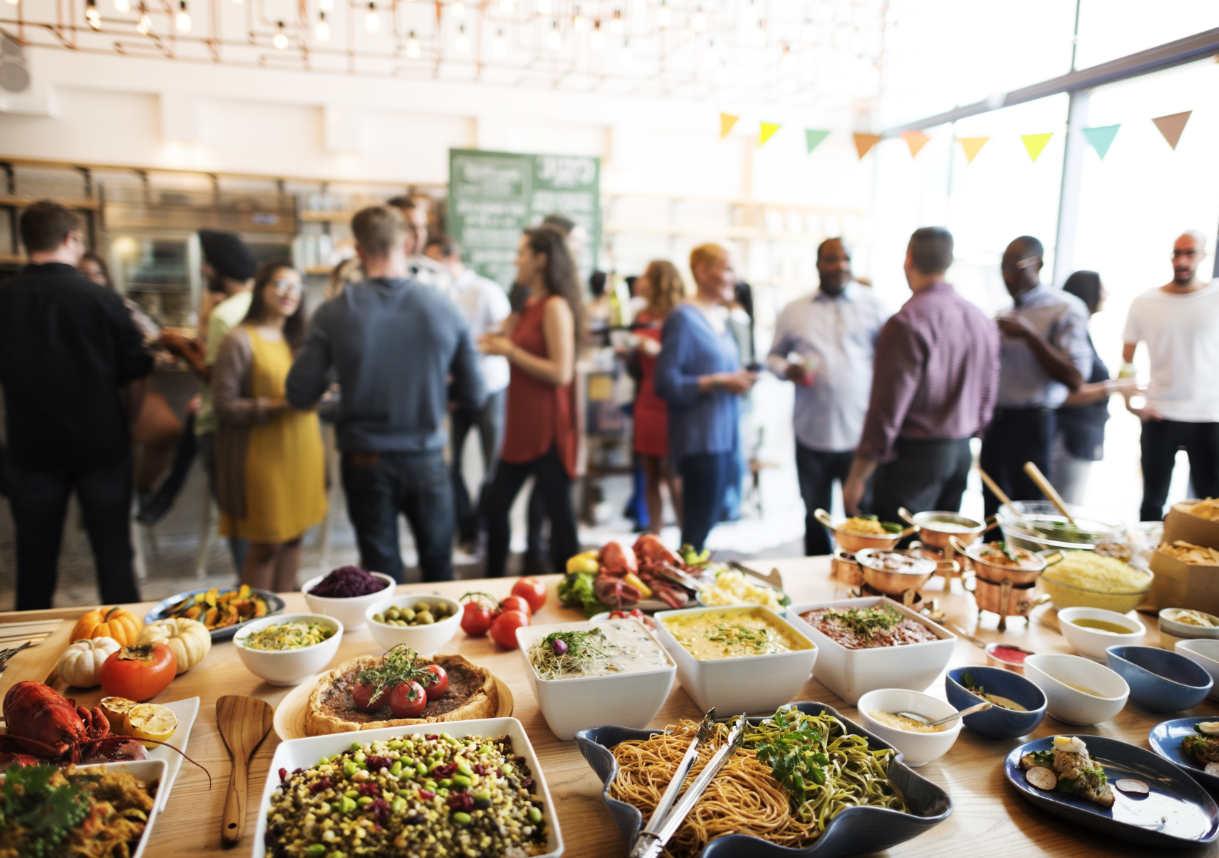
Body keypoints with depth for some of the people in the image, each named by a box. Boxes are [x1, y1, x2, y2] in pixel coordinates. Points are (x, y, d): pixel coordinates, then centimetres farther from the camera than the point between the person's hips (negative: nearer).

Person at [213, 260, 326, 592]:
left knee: (293, 537, 13)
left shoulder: (297, 339, 14)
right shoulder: (240, 340, -9)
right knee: (265, 546, 1)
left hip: (302, 451, 7)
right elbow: (224, 405, -12)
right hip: (264, 456, -7)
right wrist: (277, 406, -21)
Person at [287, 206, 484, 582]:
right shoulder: (446, 310, -10)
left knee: (382, 573, 14)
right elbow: (472, 396, -4)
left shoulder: (334, 313, -12)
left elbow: (299, 396, -7)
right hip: (426, 460, 1)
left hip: (366, 463, 0)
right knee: (438, 567, 19)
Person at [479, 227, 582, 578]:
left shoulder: (555, 307, -13)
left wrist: (510, 351, -14)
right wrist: (497, 342, 8)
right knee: (496, 505, 14)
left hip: (547, 427, -9)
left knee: (559, 512, 1)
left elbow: (561, 372, -20)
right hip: (521, 426, 9)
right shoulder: (528, 306, 14)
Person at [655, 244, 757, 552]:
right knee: (697, 529, -5)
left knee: (706, 523, 14)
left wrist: (740, 378, 5)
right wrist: (719, 381, -19)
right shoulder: (683, 318, -11)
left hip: (722, 436, 9)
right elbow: (666, 383, -17)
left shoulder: (720, 317, 16)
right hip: (699, 439, -9)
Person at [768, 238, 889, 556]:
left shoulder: (872, 304, 4)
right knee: (815, 517, 15)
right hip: (812, 434, 2)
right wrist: (787, 369, -6)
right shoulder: (794, 311, 9)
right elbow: (774, 356, 17)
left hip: (860, 433, -2)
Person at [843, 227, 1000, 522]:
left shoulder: (907, 323, -17)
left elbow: (887, 409, -18)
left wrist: (856, 477, -12)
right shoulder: (983, 321, 7)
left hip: (914, 454, -8)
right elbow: (987, 400, 13)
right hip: (961, 454, 8)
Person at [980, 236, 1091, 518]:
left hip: (1031, 424, -7)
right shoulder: (1005, 312, 15)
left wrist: (1029, 335, -19)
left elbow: (1075, 379, -15)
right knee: (993, 513, 10)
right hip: (996, 422, 7)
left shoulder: (1066, 309, -7)